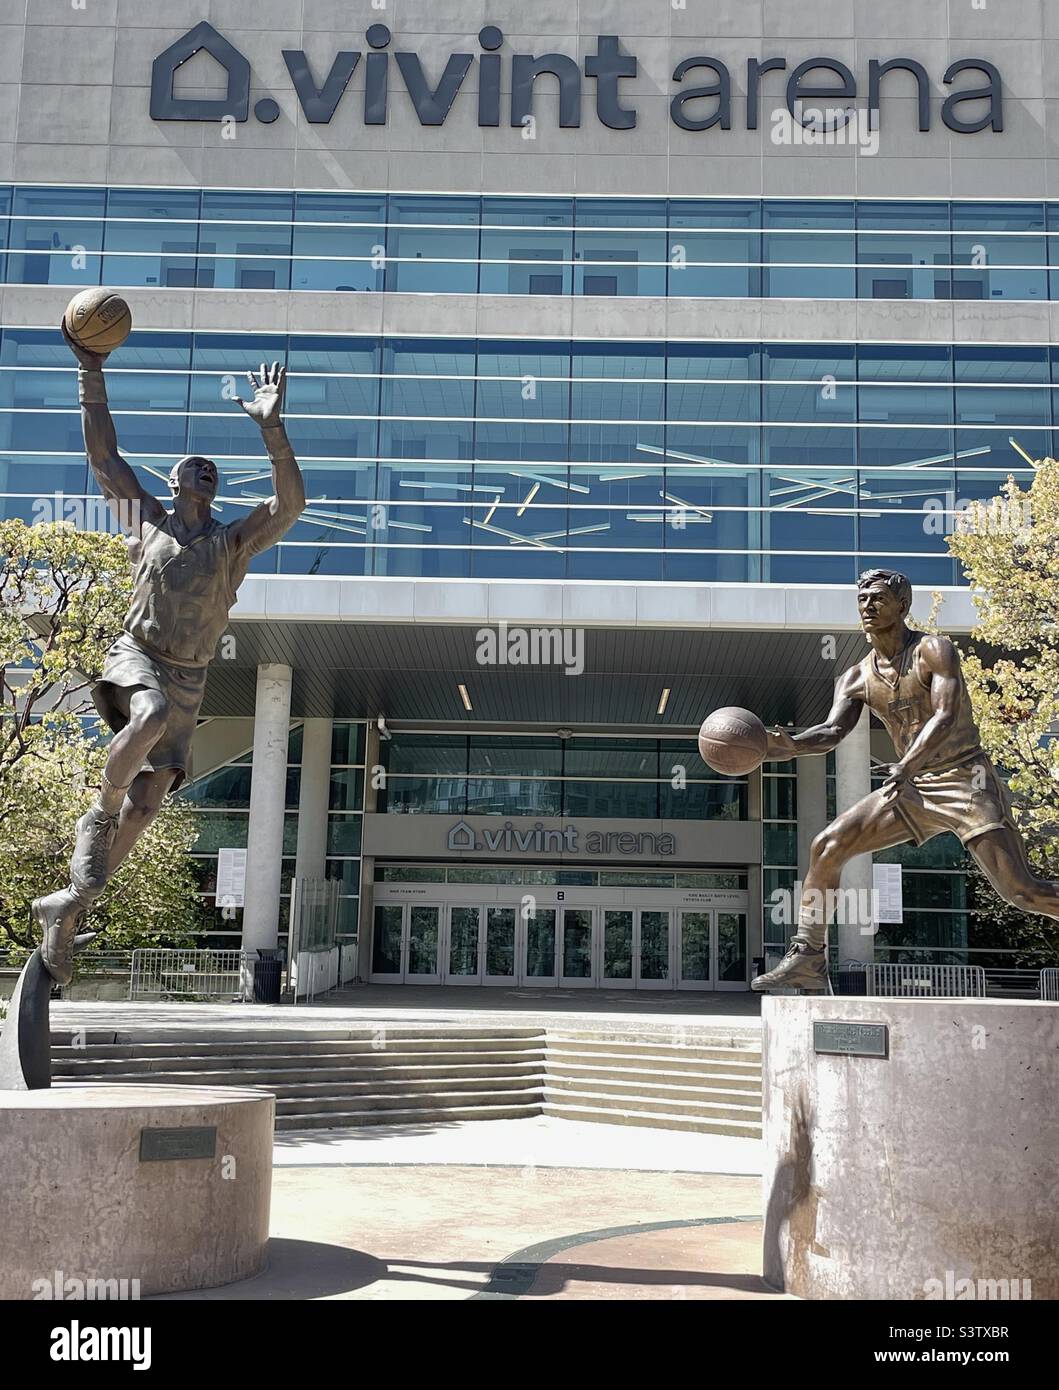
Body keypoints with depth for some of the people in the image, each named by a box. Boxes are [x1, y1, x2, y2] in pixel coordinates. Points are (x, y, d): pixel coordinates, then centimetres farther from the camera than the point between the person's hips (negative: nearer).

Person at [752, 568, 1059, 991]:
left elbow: (946, 716, -22)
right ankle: (807, 959, -1)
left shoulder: (934, 651, -8)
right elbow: (833, 731, -5)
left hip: (965, 779, -5)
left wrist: (906, 766, -38)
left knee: (1022, 891, -13)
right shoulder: (856, 678, 7)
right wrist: (792, 746, -28)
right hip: (912, 787, 6)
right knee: (827, 846, -7)